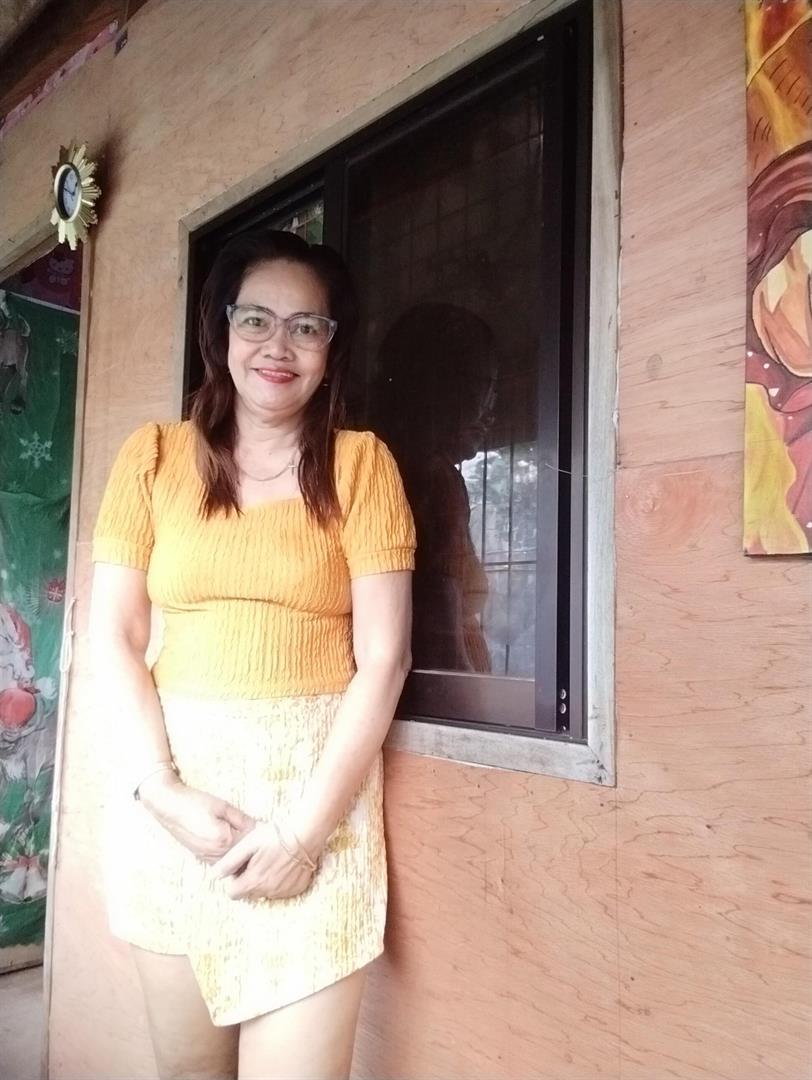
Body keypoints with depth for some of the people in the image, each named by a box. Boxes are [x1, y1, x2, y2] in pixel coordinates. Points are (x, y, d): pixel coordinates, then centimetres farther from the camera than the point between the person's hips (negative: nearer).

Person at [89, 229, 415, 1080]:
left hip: (317, 785, -2)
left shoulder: (360, 463, 1)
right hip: (174, 782, 2)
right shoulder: (154, 454, 6)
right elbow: (112, 637, 3)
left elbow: (383, 656, -4)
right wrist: (162, 789, -8)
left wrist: (309, 825, -10)